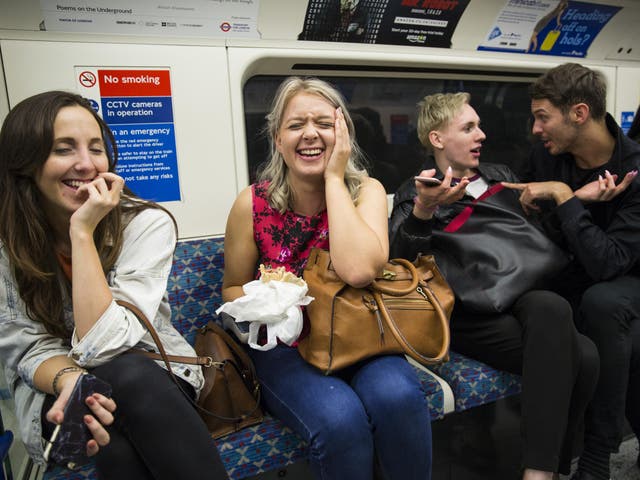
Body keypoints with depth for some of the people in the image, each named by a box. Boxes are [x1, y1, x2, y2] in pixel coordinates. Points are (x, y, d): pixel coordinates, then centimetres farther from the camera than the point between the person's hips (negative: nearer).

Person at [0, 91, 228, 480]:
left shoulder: (147, 224, -19)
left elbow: (103, 346, -26)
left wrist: (83, 232, -30)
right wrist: (70, 380, -32)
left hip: (155, 374, 0)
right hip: (54, 388, 1)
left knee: (131, 380, -34)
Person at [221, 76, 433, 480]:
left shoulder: (366, 190, -6)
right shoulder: (253, 203, -7)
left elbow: (359, 270, -27)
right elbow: (232, 289, 6)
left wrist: (334, 177, -19)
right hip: (284, 345, 0)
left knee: (398, 397, -30)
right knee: (340, 418, -29)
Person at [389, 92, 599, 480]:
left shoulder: (501, 176, 23)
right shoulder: (415, 192, 7)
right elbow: (400, 258, -12)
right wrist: (422, 210, -30)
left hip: (520, 296, 5)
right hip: (467, 313, -5)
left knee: (583, 356, -25)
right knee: (579, 354, -25)